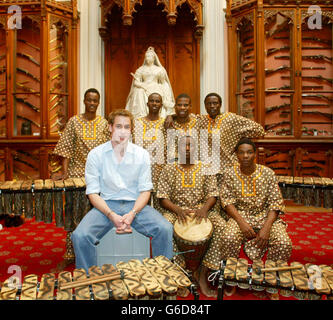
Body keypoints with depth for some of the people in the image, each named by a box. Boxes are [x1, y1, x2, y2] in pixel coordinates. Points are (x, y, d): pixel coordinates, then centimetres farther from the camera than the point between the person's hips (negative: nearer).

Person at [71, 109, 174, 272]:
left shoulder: (142, 154, 3)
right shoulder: (95, 155, -1)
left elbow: (145, 190, 2)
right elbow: (93, 193, -3)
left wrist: (132, 213, -16)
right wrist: (111, 215, -20)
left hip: (135, 204, 1)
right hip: (106, 205, 0)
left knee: (165, 229, -23)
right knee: (80, 236, -26)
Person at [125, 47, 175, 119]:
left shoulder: (159, 69, 11)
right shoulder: (140, 70, 12)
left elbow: (164, 83, 12)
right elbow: (136, 82, 7)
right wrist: (142, 85, -12)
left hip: (157, 92, 0)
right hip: (143, 93, 1)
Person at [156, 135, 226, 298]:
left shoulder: (205, 168, 10)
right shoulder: (169, 169, 7)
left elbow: (212, 194, 4)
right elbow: (163, 197, -1)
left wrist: (204, 208, -18)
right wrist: (178, 210, -20)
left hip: (201, 209, 1)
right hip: (174, 209, -1)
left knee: (220, 224, -27)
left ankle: (203, 277, -18)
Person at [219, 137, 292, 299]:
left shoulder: (268, 173, -1)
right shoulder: (230, 173, 0)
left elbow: (275, 202, -3)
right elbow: (227, 201, -4)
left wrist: (266, 227, -17)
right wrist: (242, 222, -19)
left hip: (265, 216, 1)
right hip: (240, 215, 0)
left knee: (284, 243, -24)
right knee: (229, 238, -30)